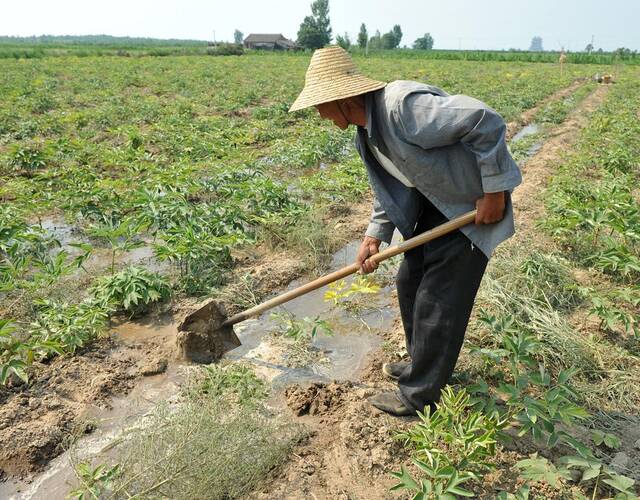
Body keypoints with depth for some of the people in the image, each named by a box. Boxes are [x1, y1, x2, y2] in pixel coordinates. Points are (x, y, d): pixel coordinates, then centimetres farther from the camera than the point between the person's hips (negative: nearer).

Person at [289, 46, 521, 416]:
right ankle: (422, 363, 37)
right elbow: (388, 187, 12)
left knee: (438, 299, -3)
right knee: (410, 282, 15)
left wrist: (493, 192, -25)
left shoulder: (402, 105, -29)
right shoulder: (366, 130, 2)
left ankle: (419, 396, 14)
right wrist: (375, 236, 2)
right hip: (435, 202, 9)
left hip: (473, 203, -9)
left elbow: (486, 122, -31)